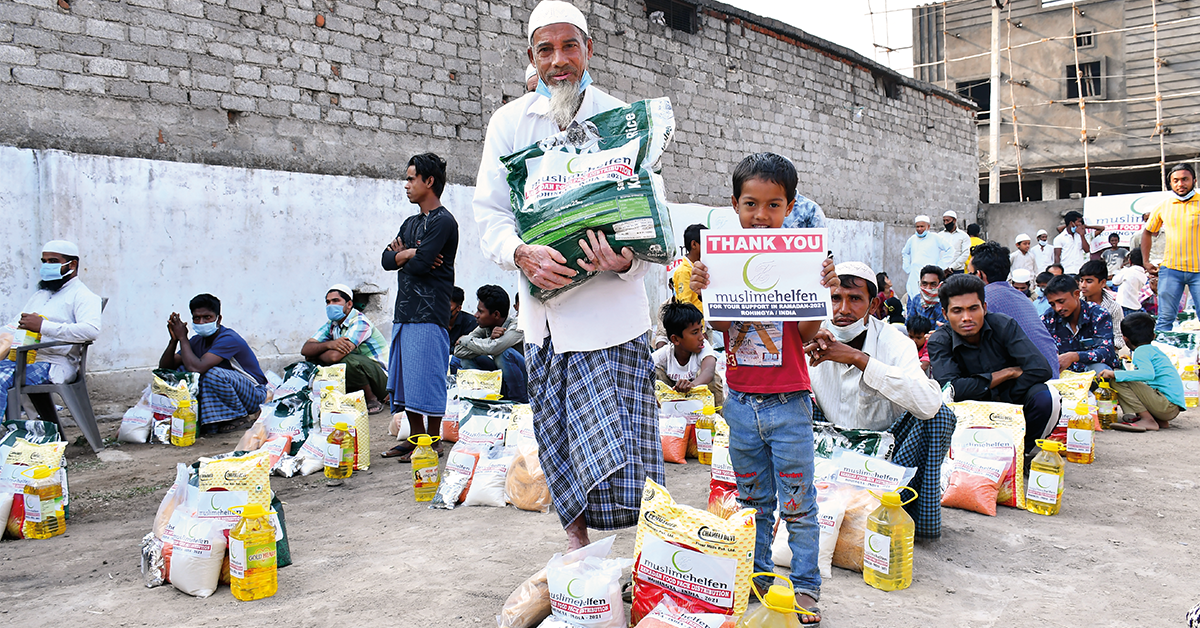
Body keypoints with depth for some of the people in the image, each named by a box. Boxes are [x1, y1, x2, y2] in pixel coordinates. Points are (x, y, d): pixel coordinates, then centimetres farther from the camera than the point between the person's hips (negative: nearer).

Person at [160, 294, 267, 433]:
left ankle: (241, 416, -12)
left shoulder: (229, 339, -24)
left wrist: (182, 337, -23)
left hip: (254, 396, -7)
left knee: (213, 374, -34)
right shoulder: (198, 341, 1)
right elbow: (164, 368, -1)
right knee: (181, 370, -4)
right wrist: (174, 339, -17)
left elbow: (196, 368, -36)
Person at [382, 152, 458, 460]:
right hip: (404, 312, 9)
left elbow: (418, 264, -17)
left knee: (427, 379, -5)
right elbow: (387, 259, 12)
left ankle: (433, 441, 4)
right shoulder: (411, 223, 21)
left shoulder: (443, 221, -8)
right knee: (404, 379, 12)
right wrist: (410, 254, -7)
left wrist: (403, 254, 3)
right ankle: (415, 437, 22)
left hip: (429, 313, -9)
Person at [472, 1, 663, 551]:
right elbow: (489, 212, 3)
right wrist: (522, 253, -19)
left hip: (611, 305, -2)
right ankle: (576, 537, 29)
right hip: (545, 307, 3)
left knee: (622, 437, -3)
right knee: (558, 432, 11)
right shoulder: (509, 122, 6)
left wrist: (627, 261, -22)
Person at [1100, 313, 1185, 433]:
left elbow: (1148, 374, -26)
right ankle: (1160, 421, 8)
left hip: (1167, 404, -10)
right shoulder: (1155, 349, 20)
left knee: (1117, 382, -16)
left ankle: (1148, 421, -15)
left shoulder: (1141, 351, -7)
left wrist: (1114, 374, -25)